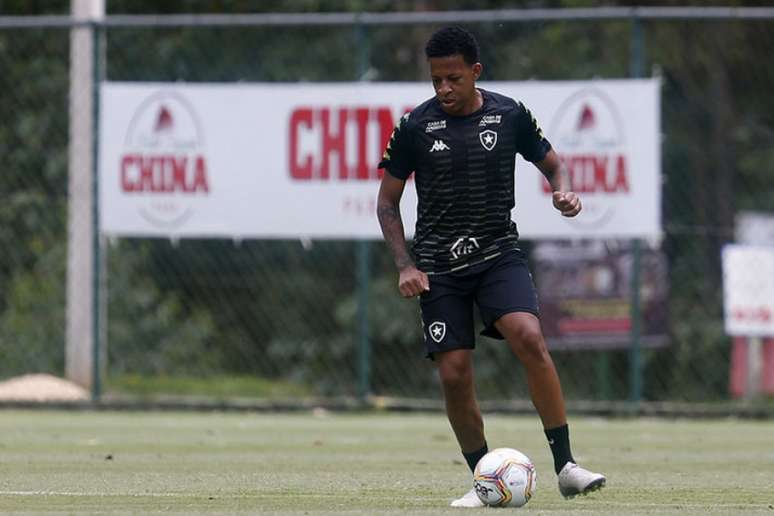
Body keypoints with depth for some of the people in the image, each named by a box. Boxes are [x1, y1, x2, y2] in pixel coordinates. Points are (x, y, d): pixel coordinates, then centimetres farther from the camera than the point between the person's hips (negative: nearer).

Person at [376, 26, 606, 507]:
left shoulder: (510, 115, 0)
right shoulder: (416, 125, -2)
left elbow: (552, 162, 15)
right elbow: (387, 201, 7)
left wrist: (564, 192, -9)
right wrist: (406, 265, -4)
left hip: (499, 255, -1)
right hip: (439, 266, 1)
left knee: (530, 339, -25)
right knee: (454, 374, -7)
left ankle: (565, 466, -20)